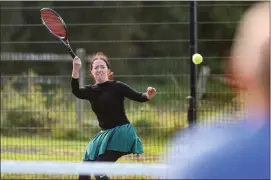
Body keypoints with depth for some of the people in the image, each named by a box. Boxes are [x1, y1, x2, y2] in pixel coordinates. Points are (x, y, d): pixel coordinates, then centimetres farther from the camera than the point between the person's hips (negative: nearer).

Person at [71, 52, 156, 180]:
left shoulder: (116, 86, -8)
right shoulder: (90, 91, 4)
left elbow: (139, 97, -13)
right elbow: (76, 92, -17)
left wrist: (148, 95, -37)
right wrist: (76, 70, -33)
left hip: (121, 132, -7)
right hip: (105, 134, 7)